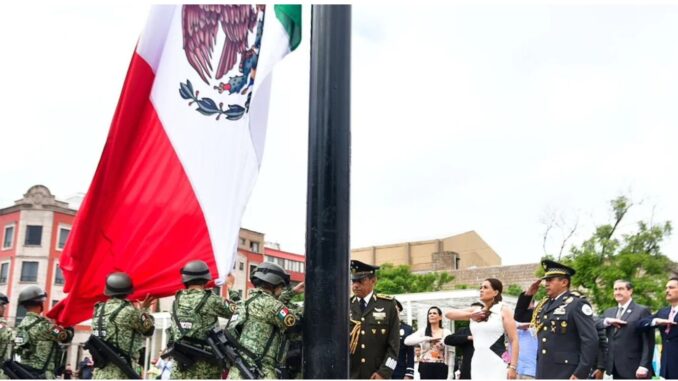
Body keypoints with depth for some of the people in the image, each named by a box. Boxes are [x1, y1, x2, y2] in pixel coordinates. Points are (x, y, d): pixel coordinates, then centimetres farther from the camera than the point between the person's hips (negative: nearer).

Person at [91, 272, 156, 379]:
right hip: (120, 372, -7)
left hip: (100, 371, 7)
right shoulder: (129, 311, -10)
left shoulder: (99, 309, 9)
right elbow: (148, 329, 4)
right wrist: (143, 310, 21)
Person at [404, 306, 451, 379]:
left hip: (440, 368, 0)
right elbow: (407, 341, -14)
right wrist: (428, 338, -20)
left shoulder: (446, 332, 2)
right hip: (425, 367, 1)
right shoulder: (422, 330, 3)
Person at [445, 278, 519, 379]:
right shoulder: (475, 311, 15)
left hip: (497, 365, -5)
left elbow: (514, 340, -5)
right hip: (478, 365, 5)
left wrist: (513, 367, -13)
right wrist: (470, 315, -3)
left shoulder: (503, 310, 1)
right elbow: (448, 313, 11)